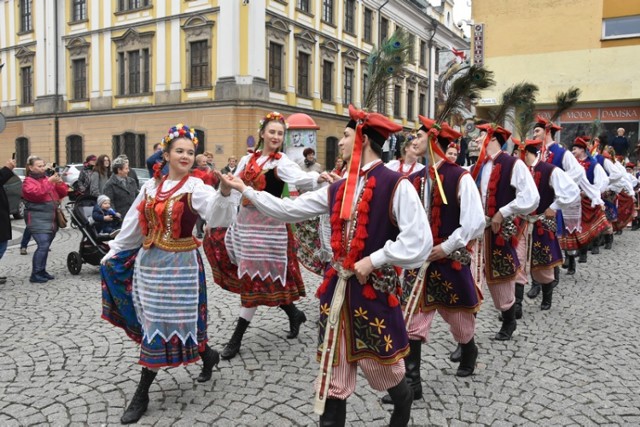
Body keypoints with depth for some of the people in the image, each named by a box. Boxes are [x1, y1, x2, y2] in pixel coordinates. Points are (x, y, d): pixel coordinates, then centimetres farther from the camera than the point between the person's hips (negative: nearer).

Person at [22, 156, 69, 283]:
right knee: (43, 246, -16)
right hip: (38, 220, -6)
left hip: (51, 219, 7)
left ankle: (42, 271, 20)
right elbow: (37, 193, -21)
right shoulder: (28, 182, -2)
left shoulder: (47, 178, 15)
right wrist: (49, 182, -23)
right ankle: (35, 274, -9)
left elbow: (62, 193, 15)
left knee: (45, 246, 10)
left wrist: (60, 183, -4)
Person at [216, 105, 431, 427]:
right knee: (333, 375, 13)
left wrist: (374, 260, -16)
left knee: (381, 367, 13)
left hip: (375, 289, -5)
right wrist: (245, 190, 13)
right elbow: (289, 210, 11)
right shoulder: (337, 190, 8)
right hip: (338, 289, 6)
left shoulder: (396, 185, -13)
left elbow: (419, 241, -18)